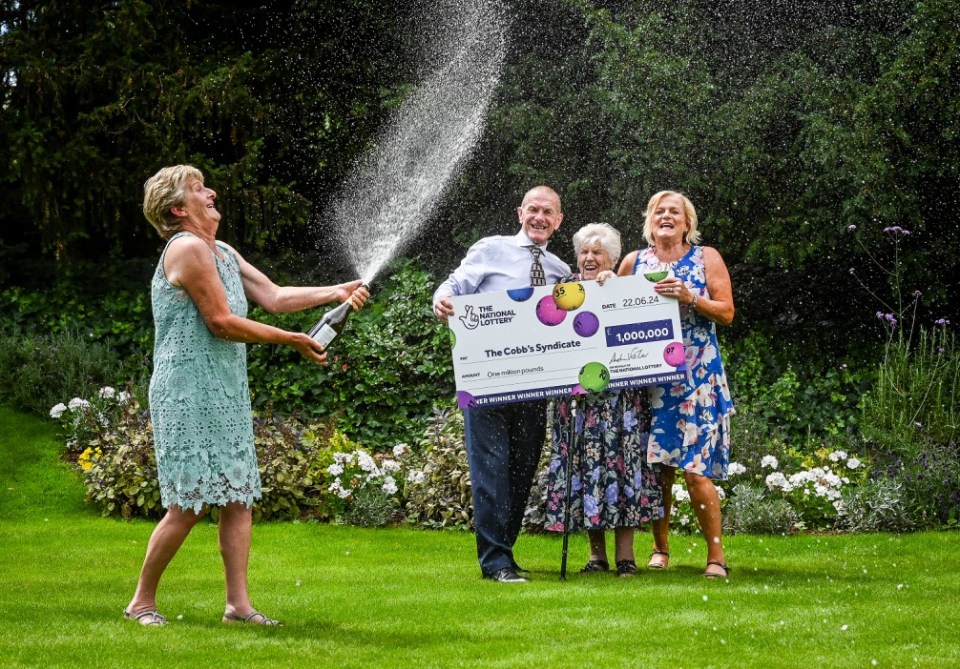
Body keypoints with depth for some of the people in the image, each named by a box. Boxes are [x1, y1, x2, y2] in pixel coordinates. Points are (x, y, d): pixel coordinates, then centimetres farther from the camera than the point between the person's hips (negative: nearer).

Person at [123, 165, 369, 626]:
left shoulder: (223, 254, 19)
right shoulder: (188, 248, -12)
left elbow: (274, 297, 16)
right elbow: (222, 322, -15)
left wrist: (335, 291, 6)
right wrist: (293, 341, -9)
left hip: (226, 394, 10)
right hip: (189, 394, -10)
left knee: (239, 499, 4)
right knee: (188, 506, -8)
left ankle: (238, 603, 5)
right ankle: (142, 602, 3)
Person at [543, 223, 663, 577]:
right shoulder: (566, 288, 12)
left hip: (621, 397, -2)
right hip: (577, 394, 2)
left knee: (622, 460, -7)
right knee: (584, 464, 0)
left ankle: (625, 553, -2)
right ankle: (597, 553, 7)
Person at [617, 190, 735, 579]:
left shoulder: (706, 258, 6)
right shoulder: (634, 262, 12)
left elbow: (726, 314, 0)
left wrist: (689, 298, -13)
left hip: (695, 375, -3)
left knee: (695, 468, -10)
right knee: (654, 465, 1)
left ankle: (716, 556, -3)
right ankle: (660, 549, 14)